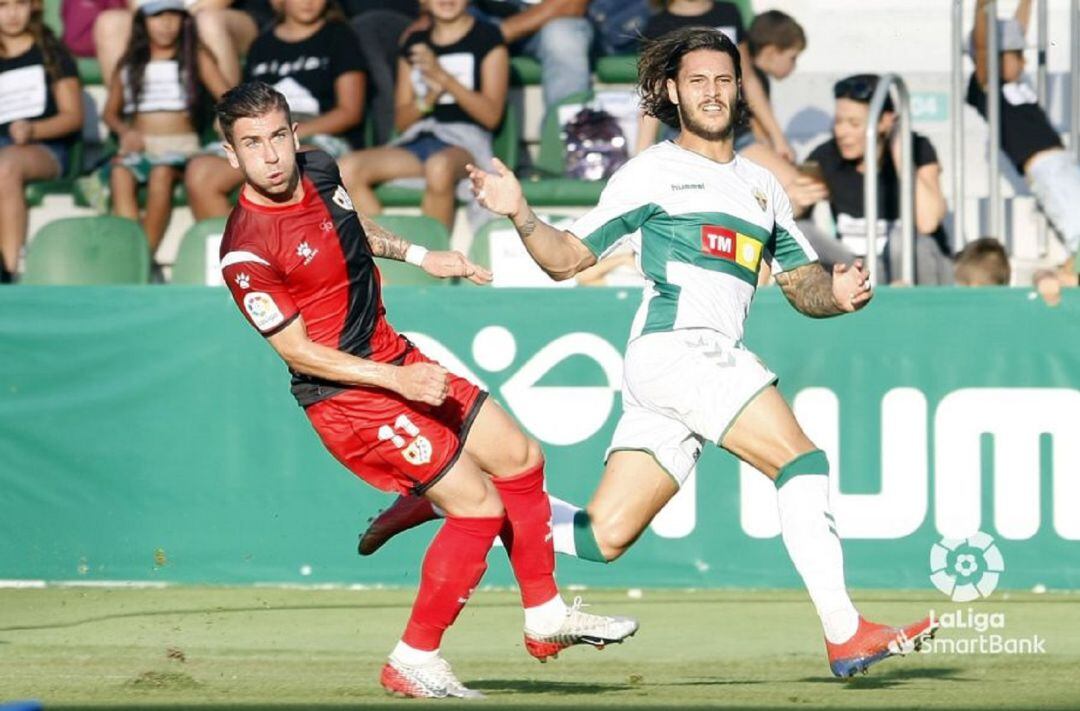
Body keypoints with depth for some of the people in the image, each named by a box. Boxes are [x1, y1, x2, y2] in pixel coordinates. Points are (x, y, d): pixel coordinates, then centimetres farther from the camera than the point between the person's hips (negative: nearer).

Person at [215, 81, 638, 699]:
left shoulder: (319, 170, -1)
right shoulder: (246, 253, -25)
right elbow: (298, 351, -21)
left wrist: (419, 256, 23)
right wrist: (398, 381, -24)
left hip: (396, 357, 9)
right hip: (346, 394, -9)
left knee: (519, 459, 16)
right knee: (477, 505, -13)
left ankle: (546, 618, 31)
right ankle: (414, 663, -2)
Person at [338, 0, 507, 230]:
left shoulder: (487, 38, 8)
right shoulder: (414, 43, 20)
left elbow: (491, 115, -2)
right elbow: (402, 122, 16)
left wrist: (443, 77, -11)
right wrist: (428, 98, -5)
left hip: (465, 140, -5)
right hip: (416, 140, 5)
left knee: (439, 166, -41)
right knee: (347, 169, -23)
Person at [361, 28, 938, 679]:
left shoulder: (762, 185, 23)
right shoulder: (652, 173, 5)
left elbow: (802, 283, 25)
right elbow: (566, 259, 6)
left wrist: (837, 294, 2)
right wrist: (520, 214, -13)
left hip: (711, 366, 7)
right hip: (672, 349, -7)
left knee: (601, 537, 3)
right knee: (802, 461, -19)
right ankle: (846, 635, -19)